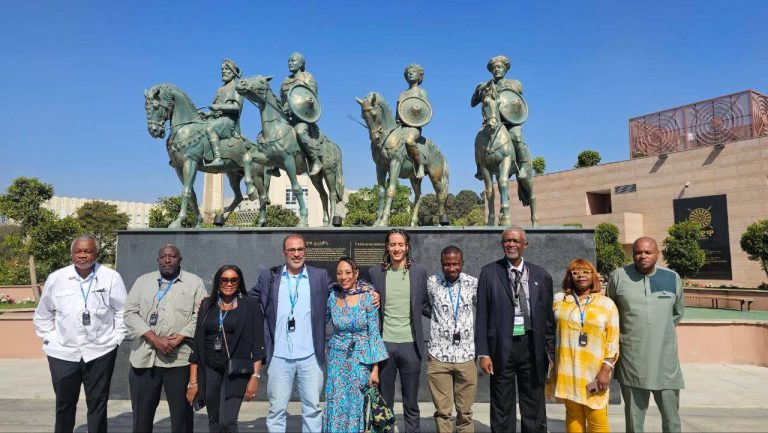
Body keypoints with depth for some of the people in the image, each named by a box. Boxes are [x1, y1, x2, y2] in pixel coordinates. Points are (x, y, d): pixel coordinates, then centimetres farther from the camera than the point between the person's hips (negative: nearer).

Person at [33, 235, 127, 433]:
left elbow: (122, 311, 2)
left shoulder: (111, 277, -6)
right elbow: (43, 314, 11)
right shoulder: (55, 278, -1)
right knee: (64, 404, 16)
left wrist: (116, 338, -2)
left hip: (100, 352, -1)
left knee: (98, 404, 10)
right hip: (62, 353, 2)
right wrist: (49, 339, 5)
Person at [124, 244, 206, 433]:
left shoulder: (194, 282, 7)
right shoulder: (143, 281, 12)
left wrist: (180, 338, -14)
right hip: (144, 357, 2)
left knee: (181, 413, 5)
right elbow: (130, 313, 3)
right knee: (141, 415, 9)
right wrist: (154, 339, -9)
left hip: (180, 358, -2)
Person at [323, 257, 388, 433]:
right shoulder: (332, 296, -3)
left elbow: (374, 334, -7)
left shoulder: (367, 297, -10)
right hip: (338, 358, 2)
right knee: (337, 405, 3)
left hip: (361, 358, -2)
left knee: (356, 405, 6)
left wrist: (375, 368, -9)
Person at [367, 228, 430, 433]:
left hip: (410, 344, 0)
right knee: (384, 402, 13)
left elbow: (424, 305, 9)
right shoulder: (375, 272, 2)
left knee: (411, 403, 12)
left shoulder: (419, 271, 1)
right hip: (384, 344, 0)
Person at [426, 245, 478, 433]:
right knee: (442, 411, 5)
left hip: (466, 356, 1)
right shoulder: (431, 283, -2)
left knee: (465, 411, 10)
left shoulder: (473, 283, 0)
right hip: (439, 356, 0)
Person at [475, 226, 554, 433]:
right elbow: (482, 315, -2)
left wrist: (551, 352, 4)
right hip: (501, 347, -1)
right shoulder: (489, 272, 0)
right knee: (502, 409, 10)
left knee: (534, 409, 13)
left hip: (532, 346, 2)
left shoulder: (541, 276, 5)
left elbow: (548, 317, 7)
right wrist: (483, 352, -6)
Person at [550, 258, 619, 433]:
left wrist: (606, 370, -7)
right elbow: (551, 333, 11)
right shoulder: (559, 300, 5)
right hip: (567, 371, 1)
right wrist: (552, 366, 8)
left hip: (594, 372, -1)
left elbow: (613, 342, 1)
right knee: (573, 416, 7)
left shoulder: (607, 304, 4)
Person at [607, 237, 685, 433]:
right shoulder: (618, 276, -3)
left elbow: (677, 313, 19)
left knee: (671, 416, 9)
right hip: (631, 359, -1)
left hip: (665, 359, 2)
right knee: (634, 415, 8)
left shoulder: (673, 279, 2)